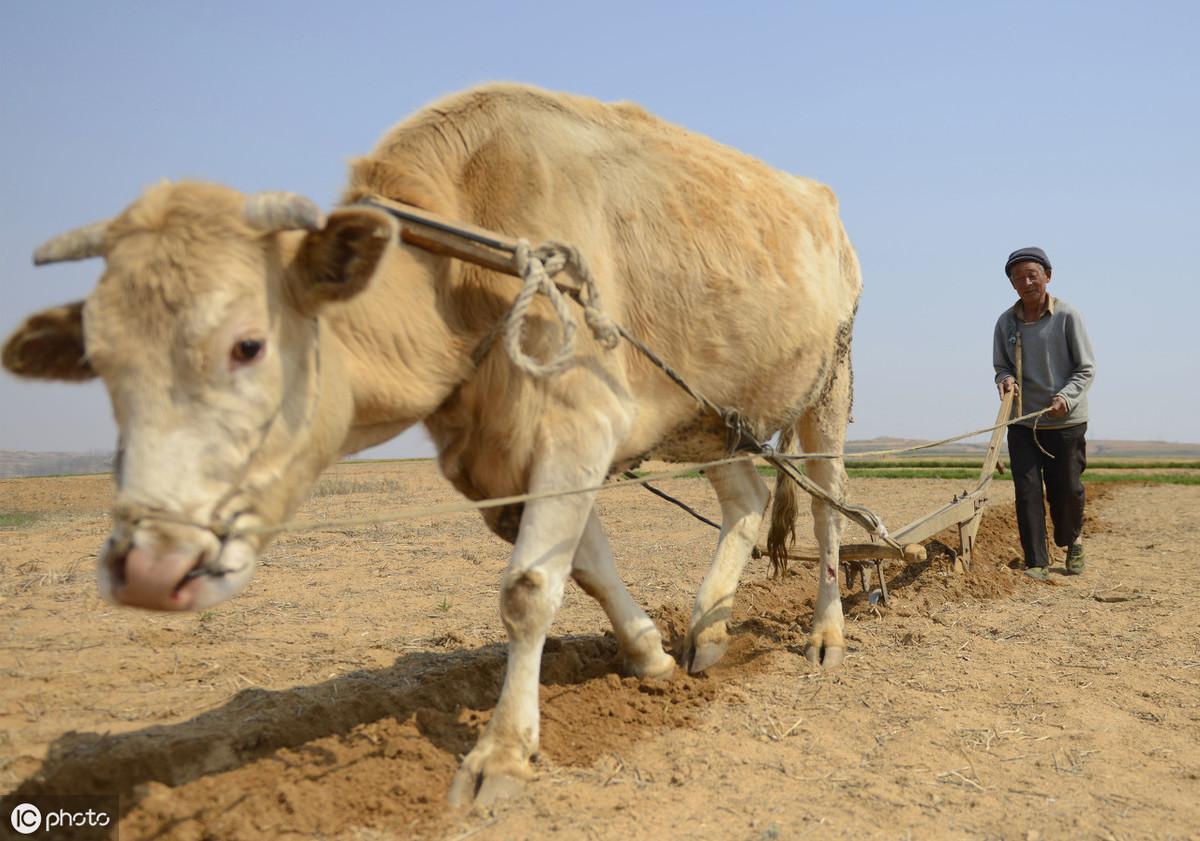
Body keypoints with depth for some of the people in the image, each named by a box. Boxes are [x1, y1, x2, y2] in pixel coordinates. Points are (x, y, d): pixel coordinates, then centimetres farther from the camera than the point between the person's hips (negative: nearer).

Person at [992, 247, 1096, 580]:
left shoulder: (1067, 316, -8)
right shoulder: (1006, 321, 0)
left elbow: (1086, 369, -5)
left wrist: (1066, 397, -21)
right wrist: (1005, 379, -13)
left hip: (1066, 421, -2)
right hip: (1022, 422, 2)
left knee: (1066, 489, 7)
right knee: (1027, 489, -3)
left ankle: (1073, 539, 38)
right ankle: (1036, 563, 4)